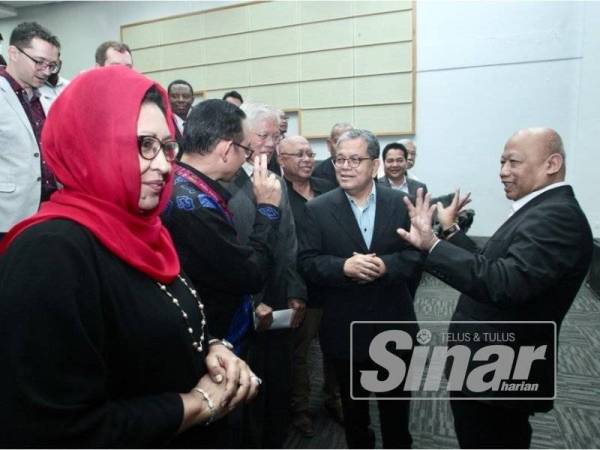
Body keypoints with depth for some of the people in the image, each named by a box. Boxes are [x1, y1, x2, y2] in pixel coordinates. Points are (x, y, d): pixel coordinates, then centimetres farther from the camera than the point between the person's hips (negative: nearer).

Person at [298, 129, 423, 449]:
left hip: (393, 326, 1)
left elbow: (417, 253, -7)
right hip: (345, 329, 0)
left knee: (396, 403, 21)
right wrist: (344, 266, -28)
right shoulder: (318, 209, -6)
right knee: (352, 403, 22)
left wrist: (386, 265, -25)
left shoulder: (401, 203, -3)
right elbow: (307, 263, -11)